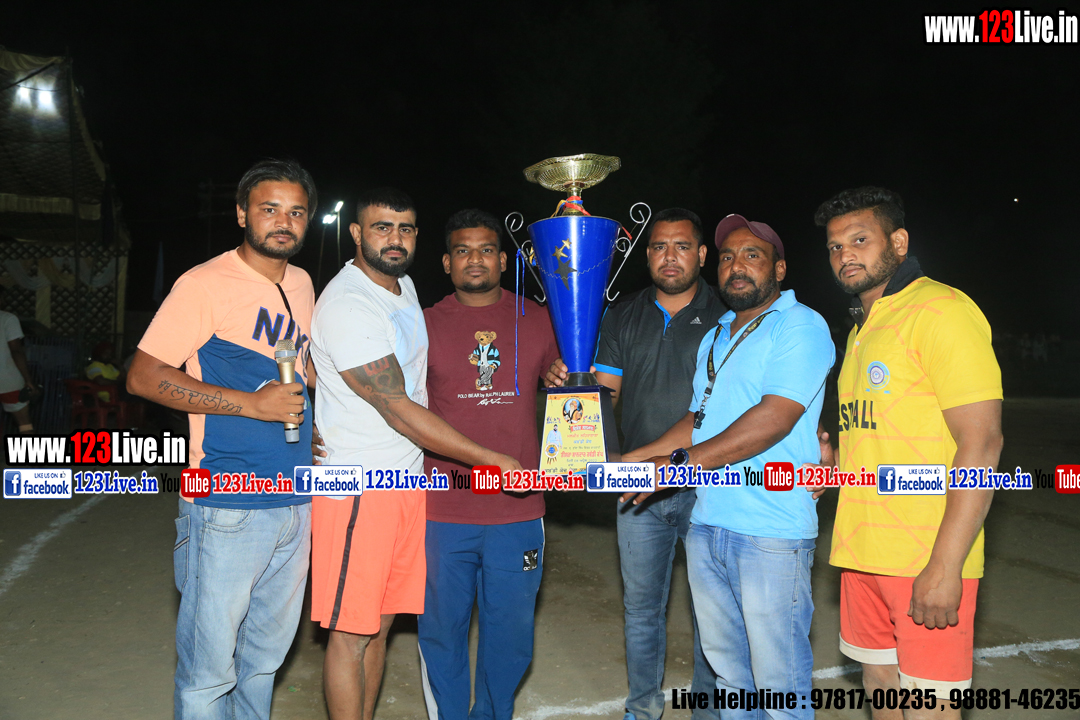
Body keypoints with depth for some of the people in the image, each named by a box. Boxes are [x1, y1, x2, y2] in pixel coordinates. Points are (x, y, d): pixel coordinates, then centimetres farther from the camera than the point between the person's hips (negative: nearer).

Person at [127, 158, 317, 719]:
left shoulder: (301, 285, 11)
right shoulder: (205, 284, -9)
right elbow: (143, 377, -13)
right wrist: (252, 403, -18)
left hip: (296, 502, 7)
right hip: (228, 506, -6)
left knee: (267, 652, 19)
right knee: (209, 667, 3)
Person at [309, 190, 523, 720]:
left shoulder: (403, 286, 11)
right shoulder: (345, 306, -18)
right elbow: (399, 412, -20)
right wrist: (493, 461, -16)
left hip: (407, 478, 8)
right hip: (358, 487, -8)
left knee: (379, 624, 15)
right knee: (352, 631, 2)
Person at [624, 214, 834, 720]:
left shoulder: (800, 326, -7)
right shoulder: (715, 338, 18)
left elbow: (775, 418, -19)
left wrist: (682, 463, -19)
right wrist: (633, 460, 13)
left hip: (771, 531, -7)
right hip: (707, 524, 7)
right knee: (726, 670, 19)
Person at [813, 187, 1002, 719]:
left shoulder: (940, 310, -10)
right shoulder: (864, 325, 17)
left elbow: (981, 443, -18)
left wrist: (945, 566, -22)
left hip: (928, 561, -8)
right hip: (865, 552, 8)